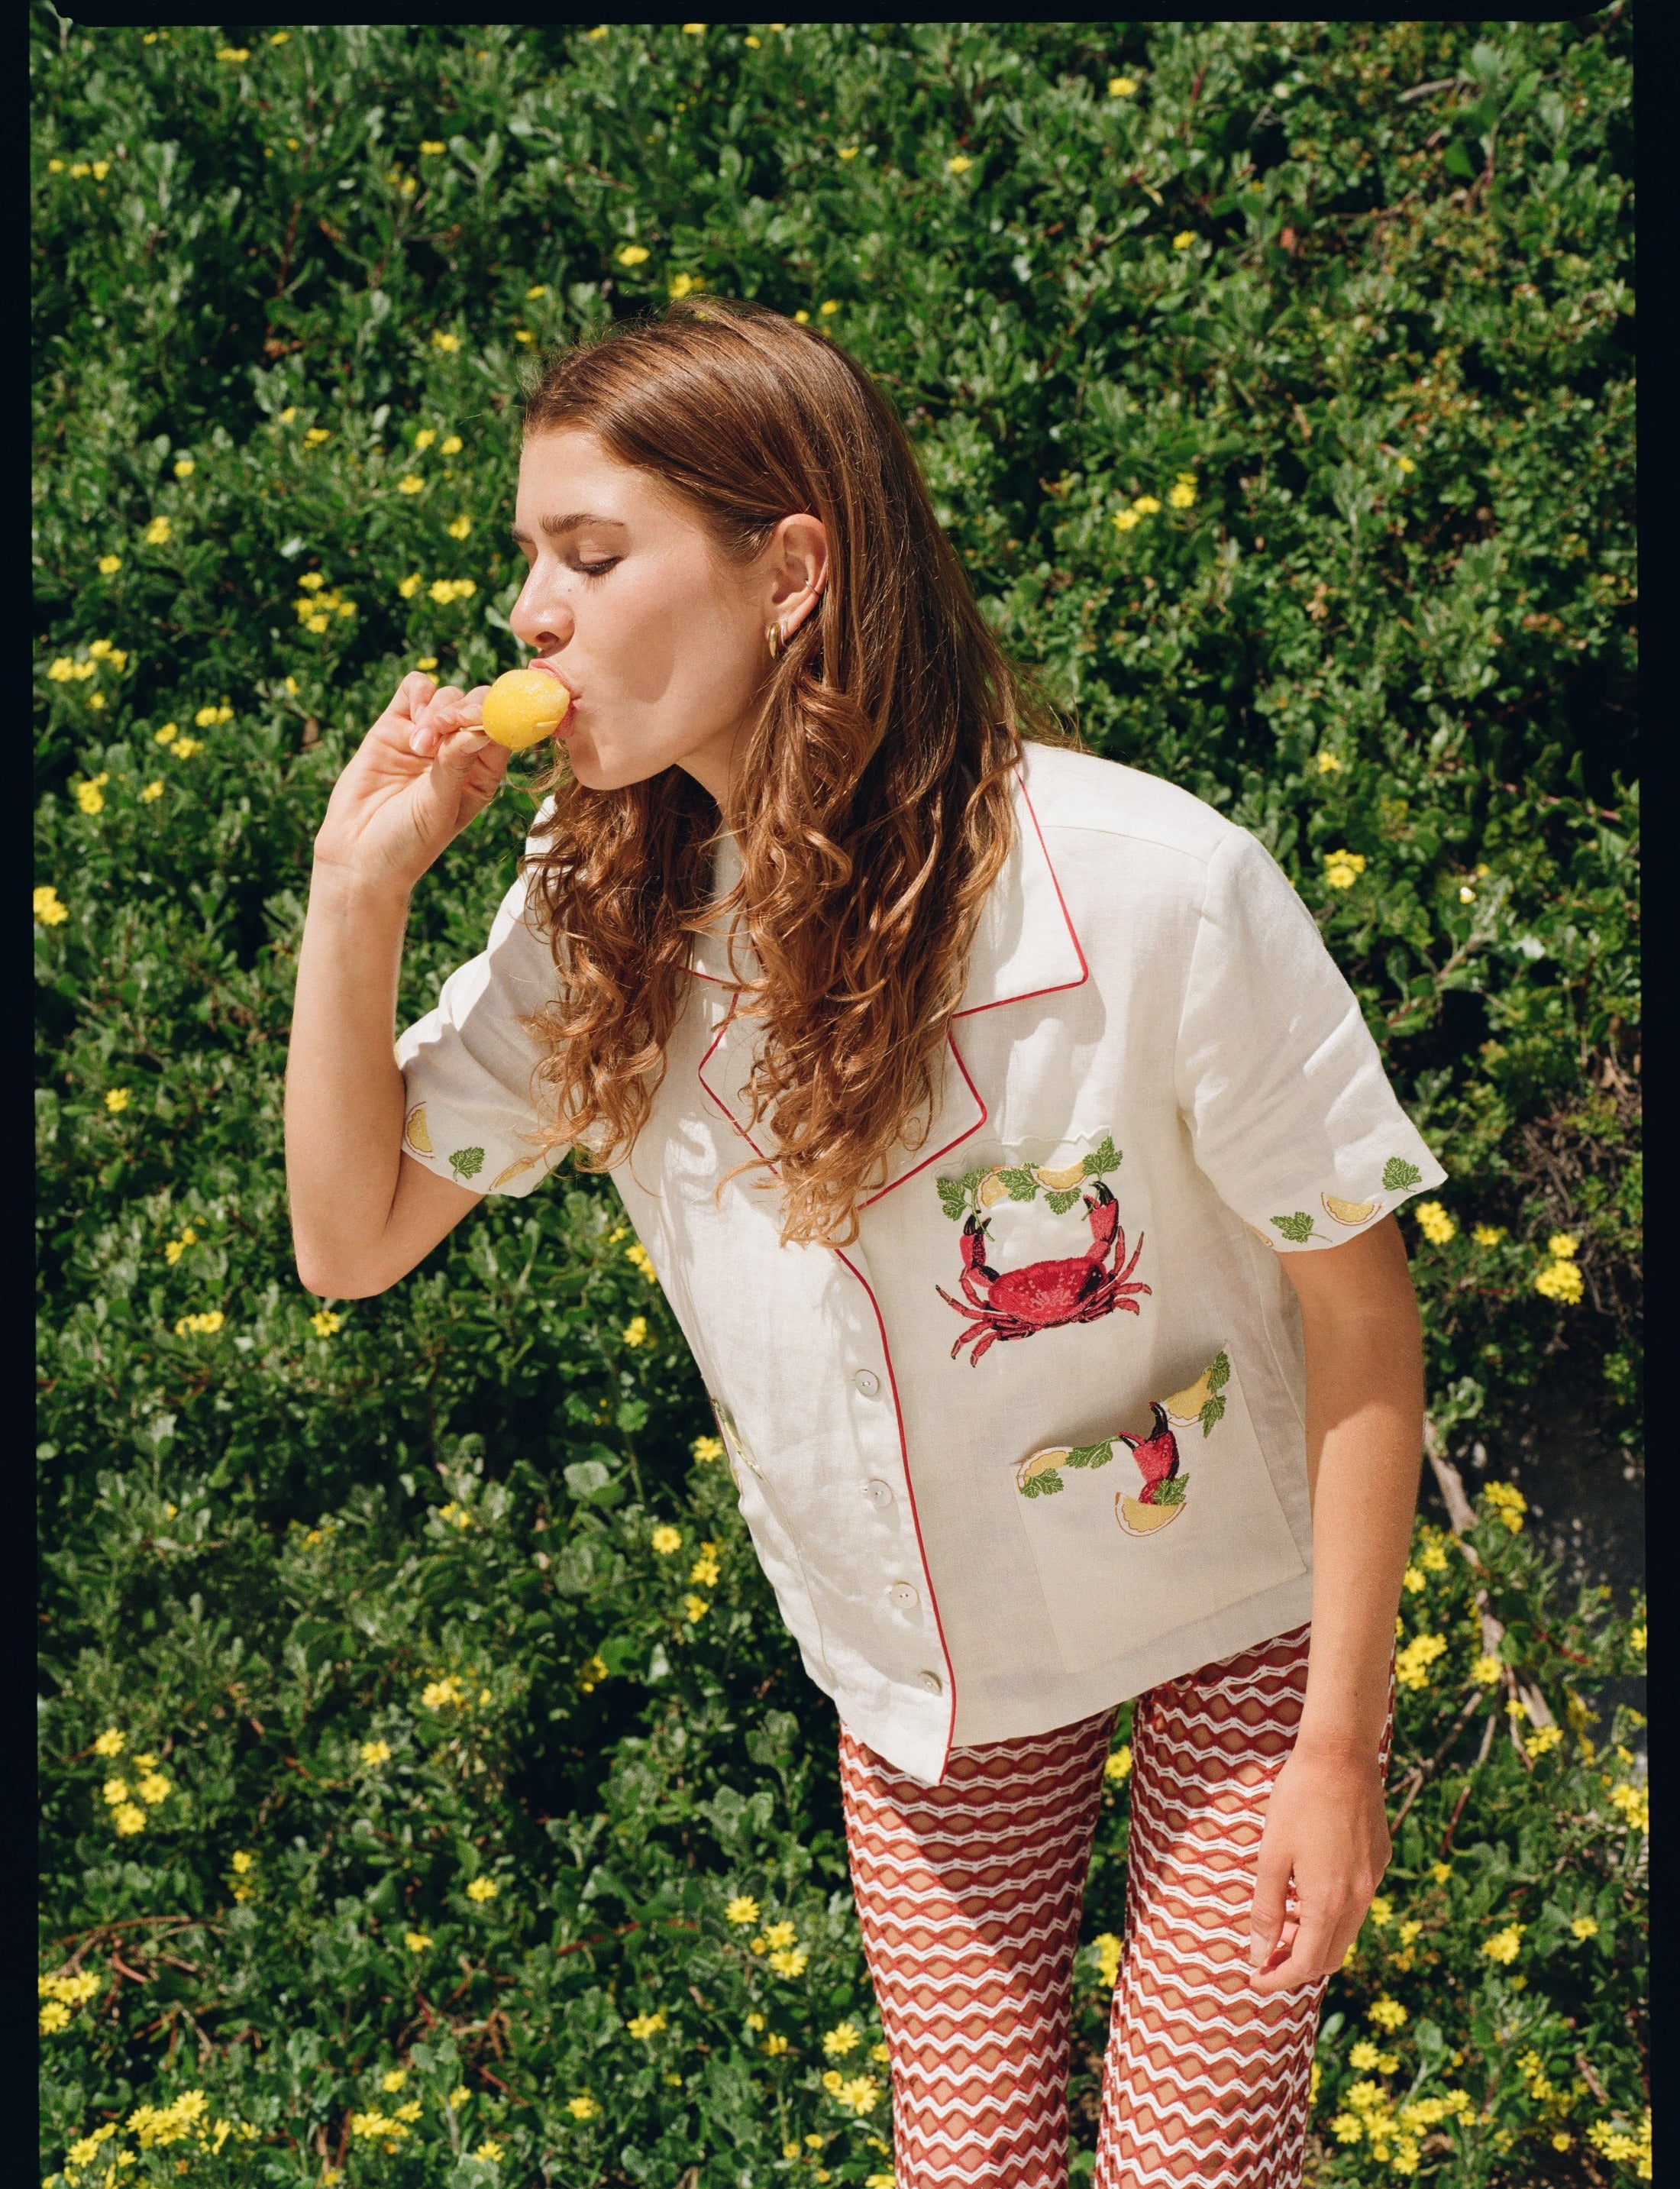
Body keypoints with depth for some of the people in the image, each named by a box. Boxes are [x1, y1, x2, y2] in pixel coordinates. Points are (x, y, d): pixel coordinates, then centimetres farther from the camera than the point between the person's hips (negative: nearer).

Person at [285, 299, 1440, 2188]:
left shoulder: (1159, 888, -28)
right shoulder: (600, 918, -12)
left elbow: (1353, 1295, -17)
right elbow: (355, 1239, -4)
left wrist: (1343, 1736, -14)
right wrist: (358, 889, -17)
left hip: (1233, 1618, -3)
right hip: (911, 1658, 4)